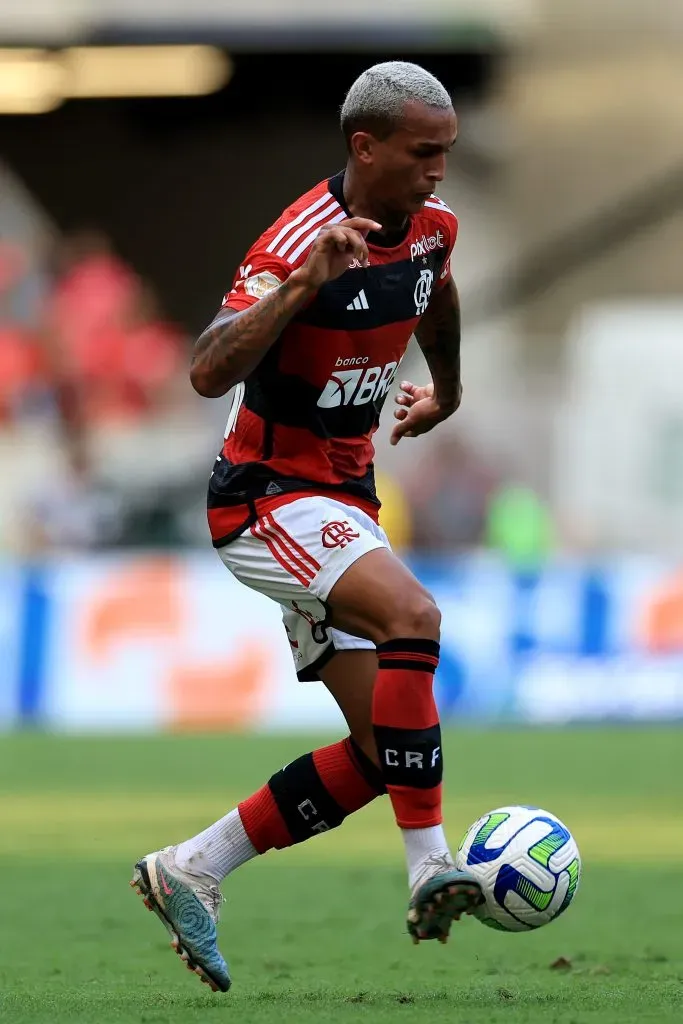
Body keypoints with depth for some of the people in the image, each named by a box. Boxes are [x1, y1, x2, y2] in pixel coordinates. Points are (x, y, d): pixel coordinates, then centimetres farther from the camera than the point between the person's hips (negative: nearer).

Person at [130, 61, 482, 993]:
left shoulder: (433, 226, 2)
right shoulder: (300, 243, -22)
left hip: (344, 500, 8)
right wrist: (303, 282, -42)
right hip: (267, 497, -8)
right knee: (410, 613, -33)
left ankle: (191, 872, 12)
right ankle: (431, 873, -32)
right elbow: (209, 373, -34)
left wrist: (446, 391, 40)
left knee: (380, 755, 1)